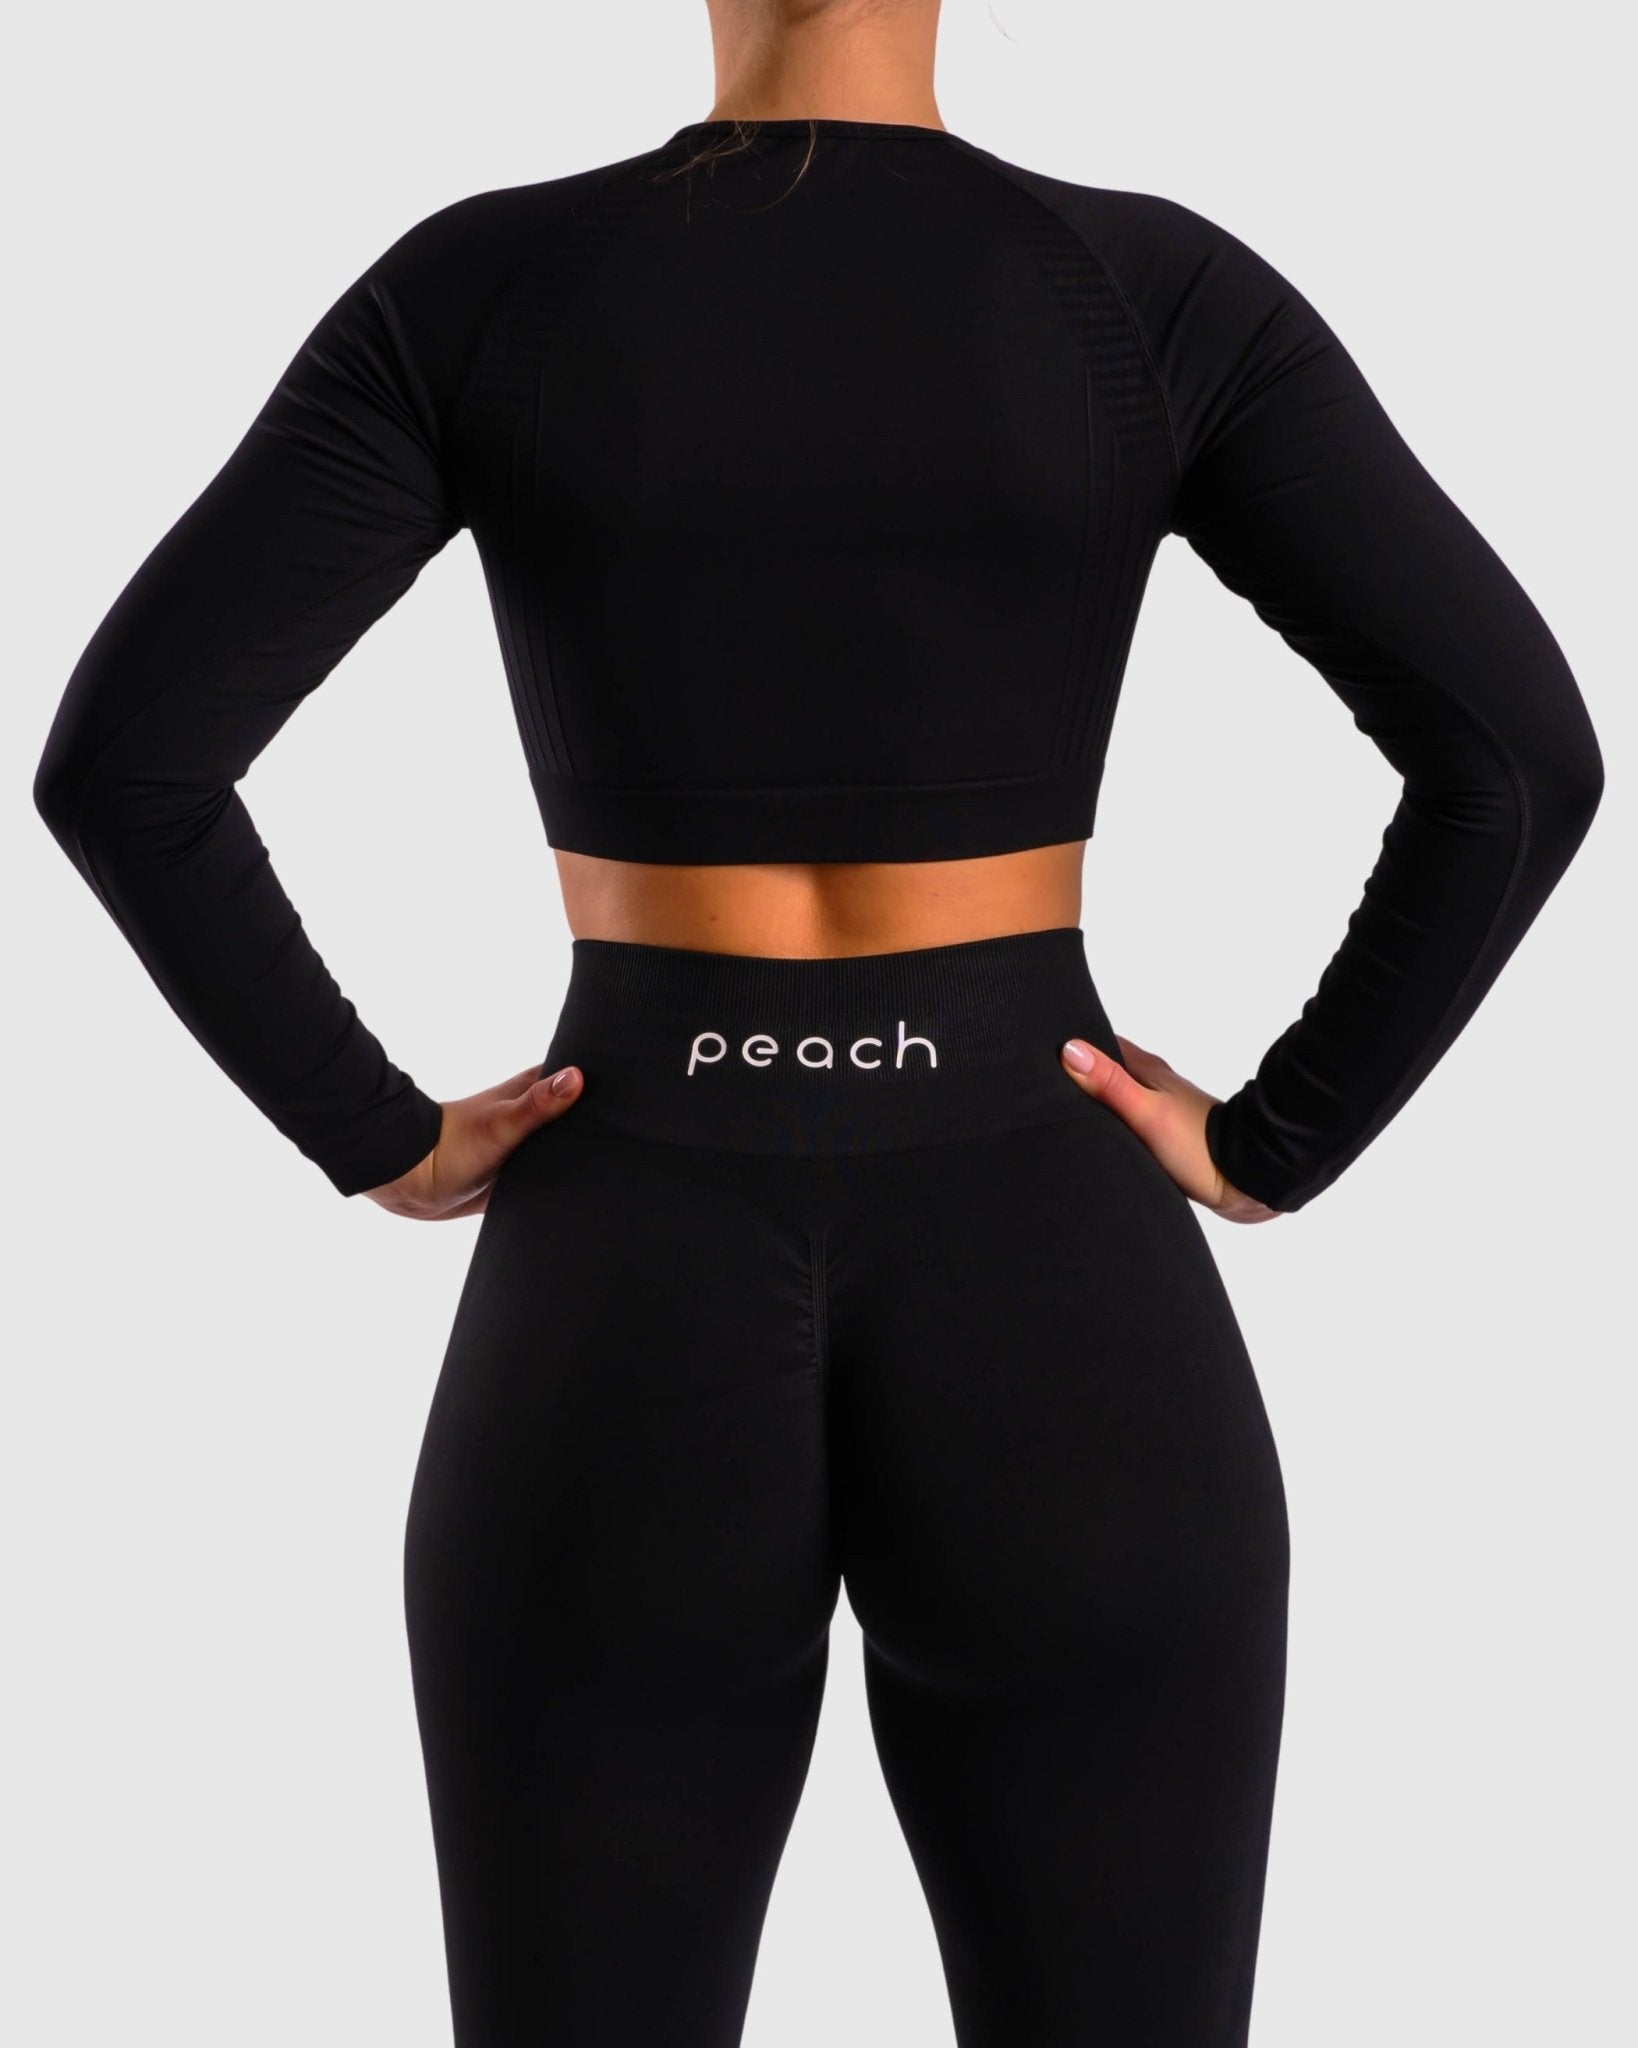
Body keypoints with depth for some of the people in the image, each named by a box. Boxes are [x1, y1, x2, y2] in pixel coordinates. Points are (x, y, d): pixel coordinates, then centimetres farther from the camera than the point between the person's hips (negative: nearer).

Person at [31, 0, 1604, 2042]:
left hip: (627, 1312, 1)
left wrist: (377, 1139, 1)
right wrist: (1279, 1145, 0)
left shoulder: (478, 289, -3)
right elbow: (1520, 749, -10)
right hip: (1053, 1303, 0)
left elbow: (121, 759, -10)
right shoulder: (1159, 291, -3)